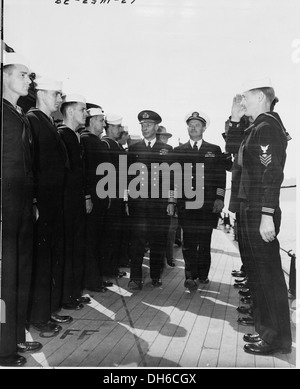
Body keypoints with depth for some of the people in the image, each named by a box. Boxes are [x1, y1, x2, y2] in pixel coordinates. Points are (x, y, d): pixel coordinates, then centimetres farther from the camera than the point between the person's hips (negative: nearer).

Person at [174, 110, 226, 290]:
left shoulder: (215, 150, 11)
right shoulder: (178, 151, 11)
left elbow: (221, 176, 7)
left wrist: (220, 198, -3)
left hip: (209, 204, 1)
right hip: (186, 203, 0)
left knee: (205, 241, 6)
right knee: (189, 241, -3)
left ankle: (203, 274, 18)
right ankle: (191, 275, 2)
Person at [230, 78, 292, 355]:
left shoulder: (267, 127, -15)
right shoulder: (259, 127, 17)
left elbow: (271, 174, -23)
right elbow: (236, 156, 22)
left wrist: (267, 216, -26)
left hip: (260, 213, -11)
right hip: (251, 210, 11)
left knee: (268, 273, -2)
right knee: (259, 272, 17)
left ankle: (278, 338, 11)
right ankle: (266, 330, 31)